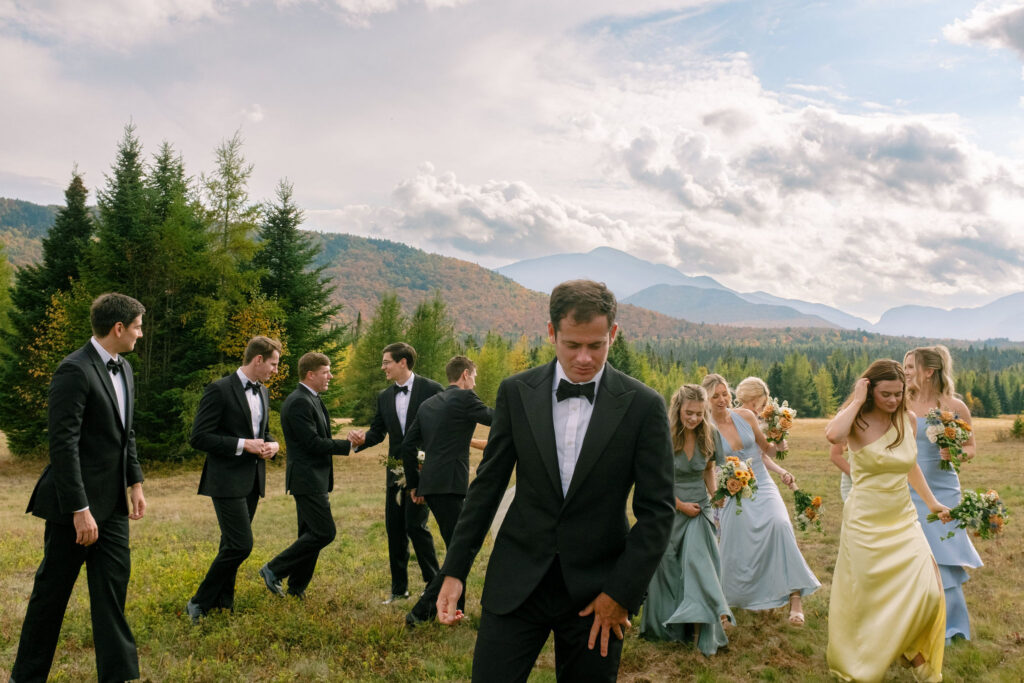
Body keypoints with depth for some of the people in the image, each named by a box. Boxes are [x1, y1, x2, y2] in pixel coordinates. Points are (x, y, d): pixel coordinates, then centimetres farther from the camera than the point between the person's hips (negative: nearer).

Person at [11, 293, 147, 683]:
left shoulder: (124, 369, 9)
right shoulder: (74, 371, -18)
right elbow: (63, 445, -21)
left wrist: (135, 482, 11)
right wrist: (80, 510, -22)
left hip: (112, 502, 8)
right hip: (75, 503, -7)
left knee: (112, 587, 9)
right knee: (52, 591, 7)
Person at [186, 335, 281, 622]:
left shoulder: (262, 392, 13)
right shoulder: (219, 390, -11)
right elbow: (198, 437, -14)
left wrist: (272, 444, 3)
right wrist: (243, 445, -18)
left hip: (253, 480, 8)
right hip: (227, 480, -8)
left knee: (232, 546, 13)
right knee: (240, 545, -13)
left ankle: (223, 604, 23)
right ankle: (199, 603, 2)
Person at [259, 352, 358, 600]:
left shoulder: (312, 400, 15)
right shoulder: (298, 403, -17)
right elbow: (313, 443, -22)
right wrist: (348, 445, -15)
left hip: (314, 479, 10)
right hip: (307, 479, -10)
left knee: (311, 533, 13)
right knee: (325, 532, -10)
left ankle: (297, 587, 21)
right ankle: (274, 570, -1)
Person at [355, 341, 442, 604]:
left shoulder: (431, 389, -7)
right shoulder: (384, 397, 10)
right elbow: (378, 431, 11)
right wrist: (362, 439, -11)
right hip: (396, 471, 6)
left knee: (415, 524, -10)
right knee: (394, 527, 7)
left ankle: (433, 582, 9)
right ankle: (399, 587, 20)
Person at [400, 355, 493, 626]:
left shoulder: (428, 404, 17)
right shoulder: (464, 398, -5)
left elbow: (407, 445, 15)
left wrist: (414, 484, 21)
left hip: (429, 486, 9)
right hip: (449, 485, -9)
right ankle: (421, 611, -8)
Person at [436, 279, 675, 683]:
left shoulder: (643, 406, -7)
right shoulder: (516, 393, -1)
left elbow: (657, 511, -4)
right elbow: (487, 486, 4)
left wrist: (622, 592, -8)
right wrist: (454, 571, 2)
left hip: (596, 591, -1)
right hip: (516, 584, 1)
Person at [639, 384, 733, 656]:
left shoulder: (709, 434, -4)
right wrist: (681, 506, -11)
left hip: (699, 509, 2)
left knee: (698, 559, -12)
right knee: (668, 566, 6)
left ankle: (701, 627, -11)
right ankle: (668, 625, 22)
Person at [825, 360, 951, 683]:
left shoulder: (908, 420, 1)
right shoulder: (858, 422, -14)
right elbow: (833, 435, -40)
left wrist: (932, 502, 22)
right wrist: (856, 401, -27)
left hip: (903, 519, 4)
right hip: (866, 522, -4)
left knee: (926, 590, -7)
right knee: (866, 595, 7)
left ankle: (913, 650, 20)